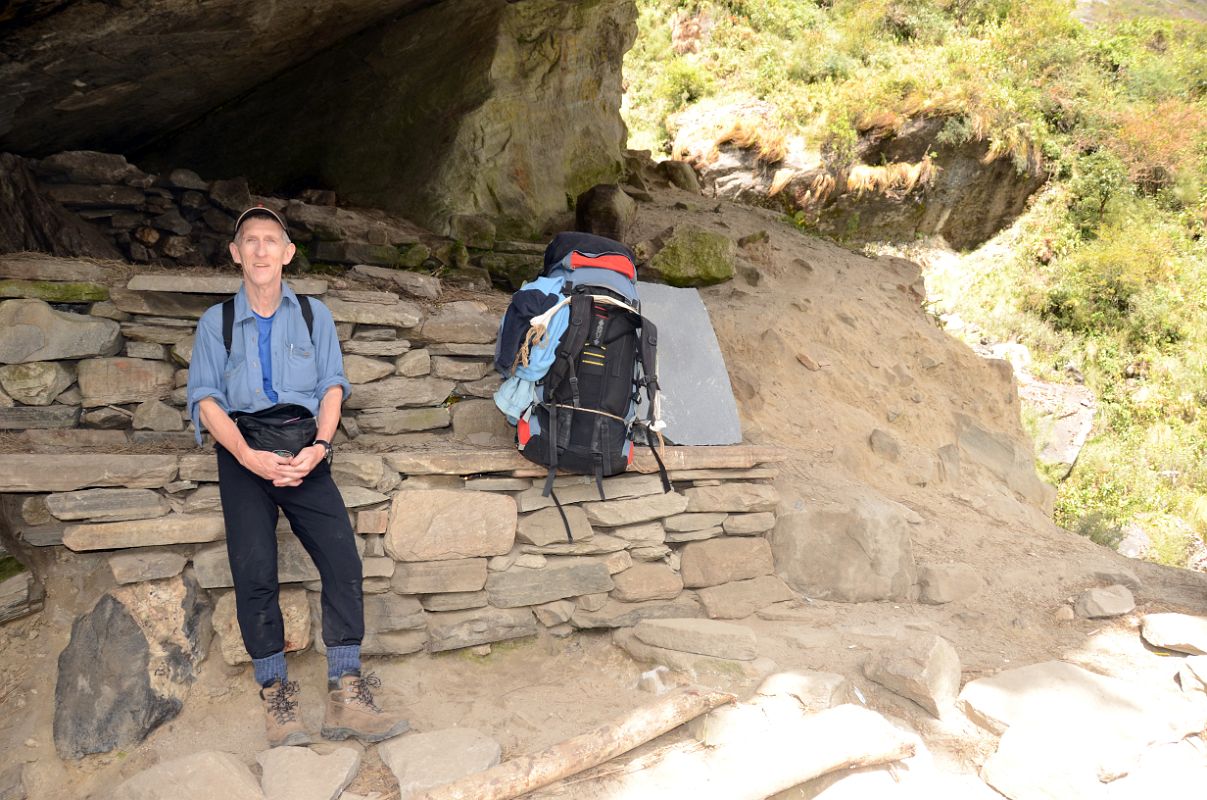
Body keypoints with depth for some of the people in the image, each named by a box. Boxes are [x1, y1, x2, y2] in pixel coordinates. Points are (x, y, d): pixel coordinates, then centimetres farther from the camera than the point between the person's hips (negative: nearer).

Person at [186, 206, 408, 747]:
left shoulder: (314, 315, 16)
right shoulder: (216, 322, 12)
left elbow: (333, 385, 7)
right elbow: (204, 398, 3)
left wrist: (319, 447, -11)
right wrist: (248, 455, -14)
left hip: (304, 453, 1)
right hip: (243, 453, 0)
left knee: (343, 560, -16)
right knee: (254, 570, -16)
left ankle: (345, 697, -12)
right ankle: (276, 696, -5)